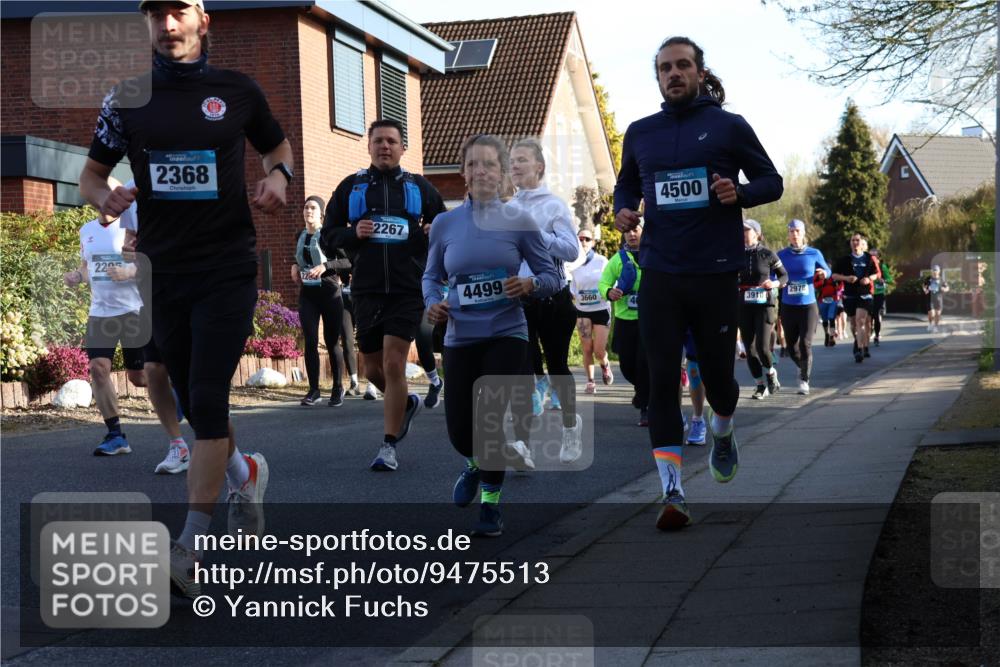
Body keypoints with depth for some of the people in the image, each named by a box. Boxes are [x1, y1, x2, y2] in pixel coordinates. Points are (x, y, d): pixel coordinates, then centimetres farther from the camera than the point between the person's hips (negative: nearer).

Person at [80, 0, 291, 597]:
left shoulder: (238, 91, 2)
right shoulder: (128, 96, 6)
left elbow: (278, 144, 18)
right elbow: (92, 172, 11)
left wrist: (278, 175, -5)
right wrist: (104, 196, -12)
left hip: (228, 269, -3)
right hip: (161, 272, 3)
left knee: (206, 400, -12)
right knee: (194, 403, 13)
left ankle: (192, 544, -10)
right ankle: (244, 472, 42)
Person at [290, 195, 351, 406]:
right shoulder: (300, 236, 10)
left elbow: (349, 260, -12)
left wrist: (325, 266, -22)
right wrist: (295, 265, 10)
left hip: (329, 292, -4)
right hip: (307, 294, 4)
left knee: (332, 342, 1)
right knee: (310, 342, -4)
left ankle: (338, 389, 12)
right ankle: (314, 390, 1)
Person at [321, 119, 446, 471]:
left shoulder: (419, 187, 8)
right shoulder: (351, 187, 9)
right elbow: (328, 236, 10)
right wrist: (353, 233, -9)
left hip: (408, 290, -2)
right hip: (367, 290, 2)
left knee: (394, 363, -12)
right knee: (374, 370, 9)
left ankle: (389, 445, -3)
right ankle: (406, 403, 41)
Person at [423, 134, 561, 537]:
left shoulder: (520, 222, -4)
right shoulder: (445, 224, 1)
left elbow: (551, 277, 1)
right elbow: (432, 276, 13)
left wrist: (529, 285, -20)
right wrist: (433, 303, -7)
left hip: (506, 335, -2)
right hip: (460, 338, 2)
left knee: (489, 420, -9)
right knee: (459, 429, 4)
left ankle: (490, 504, 11)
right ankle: (476, 464, 41)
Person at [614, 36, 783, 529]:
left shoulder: (729, 126, 1)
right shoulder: (640, 133, 10)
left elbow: (771, 181, 6)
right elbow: (626, 184, 24)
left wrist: (740, 193, -14)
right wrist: (623, 210, 2)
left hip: (716, 273, -2)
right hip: (659, 275, 2)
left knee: (717, 376, 8)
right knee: (661, 381, -7)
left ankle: (722, 434, 43)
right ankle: (672, 493, -5)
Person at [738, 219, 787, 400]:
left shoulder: (768, 254, -1)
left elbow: (784, 275, 6)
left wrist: (775, 283, -13)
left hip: (764, 305, -3)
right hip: (744, 306, 3)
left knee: (762, 346, -12)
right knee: (749, 349, 2)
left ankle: (771, 373, 18)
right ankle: (761, 385, 14)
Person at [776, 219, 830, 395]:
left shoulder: (814, 254, 0)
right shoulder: (781, 255, 2)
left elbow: (827, 270, 12)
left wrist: (824, 273, -10)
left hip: (808, 306, -2)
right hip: (788, 306, 2)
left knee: (805, 344, -12)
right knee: (791, 346, 10)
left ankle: (804, 381, -1)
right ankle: (803, 367, 41)